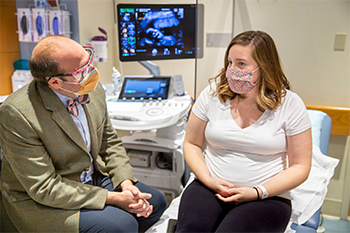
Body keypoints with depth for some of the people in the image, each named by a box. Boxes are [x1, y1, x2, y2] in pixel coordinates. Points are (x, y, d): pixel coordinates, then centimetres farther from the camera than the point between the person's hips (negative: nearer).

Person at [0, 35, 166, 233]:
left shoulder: (93, 90, -7)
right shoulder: (16, 114, -27)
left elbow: (110, 141, 7)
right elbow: (44, 188, -24)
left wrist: (126, 182, -9)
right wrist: (112, 198, -25)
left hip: (94, 178, 7)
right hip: (41, 202, -6)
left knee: (155, 202, 3)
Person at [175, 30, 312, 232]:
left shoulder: (290, 104, -3)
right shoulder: (212, 94, 2)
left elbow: (300, 167, 0)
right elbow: (191, 144, 9)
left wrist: (258, 192, -11)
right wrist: (208, 180, -7)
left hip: (267, 197, -1)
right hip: (210, 188, 2)